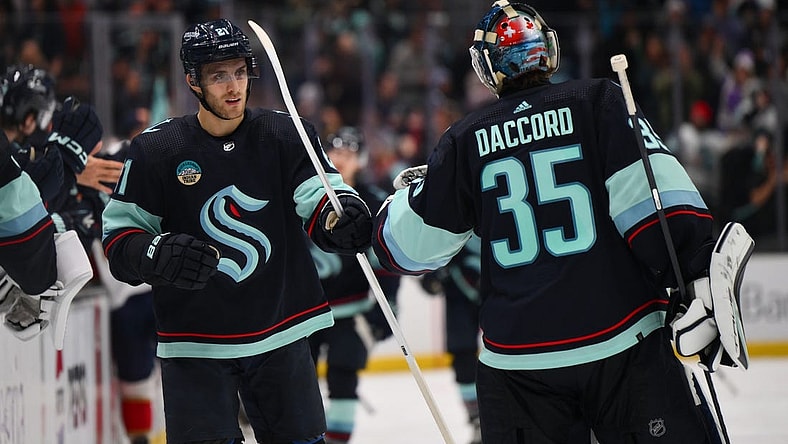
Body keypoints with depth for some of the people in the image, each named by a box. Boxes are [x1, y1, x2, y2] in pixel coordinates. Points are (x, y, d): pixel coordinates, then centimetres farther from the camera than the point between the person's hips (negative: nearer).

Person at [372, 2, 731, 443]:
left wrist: (406, 196, 35)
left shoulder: (465, 141, 7)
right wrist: (700, 281, -12)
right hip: (621, 345, -2)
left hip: (516, 361, 2)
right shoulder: (599, 102, 0)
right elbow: (651, 195, -12)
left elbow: (410, 248, 14)